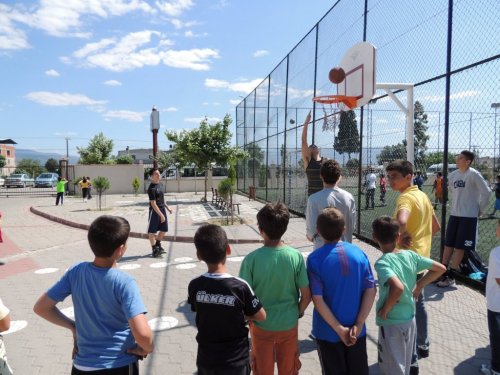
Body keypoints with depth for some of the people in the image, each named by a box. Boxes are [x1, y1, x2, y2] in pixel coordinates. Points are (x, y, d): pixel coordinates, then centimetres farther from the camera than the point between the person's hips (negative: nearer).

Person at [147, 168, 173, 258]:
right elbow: (153, 204, -22)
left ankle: (158, 244, 35)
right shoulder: (151, 188, -20)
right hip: (155, 211, -8)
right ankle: (154, 250, 14)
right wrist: (161, 215, -22)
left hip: (162, 209, 8)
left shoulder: (160, 185, 6)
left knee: (164, 229, 14)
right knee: (152, 231, 4)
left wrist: (167, 207, 18)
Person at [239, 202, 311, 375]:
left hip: (261, 326, -1)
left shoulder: (251, 259, -21)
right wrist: (299, 312, 10)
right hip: (289, 325, 1)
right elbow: (306, 295, -10)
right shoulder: (296, 256, -17)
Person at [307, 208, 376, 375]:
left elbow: (317, 299, -17)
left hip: (328, 332, -2)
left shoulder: (315, 258, -15)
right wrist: (358, 324, -8)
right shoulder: (359, 253, -6)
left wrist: (339, 329, -12)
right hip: (356, 331, 3)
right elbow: (371, 290, -7)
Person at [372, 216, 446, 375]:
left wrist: (385, 309, -23)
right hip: (410, 319, 7)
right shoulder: (410, 255, -4)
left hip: (391, 323, -6)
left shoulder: (382, 263, -23)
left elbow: (398, 288, -38)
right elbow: (440, 268, 4)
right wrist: (419, 284, 8)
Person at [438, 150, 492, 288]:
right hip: (454, 215, 6)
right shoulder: (452, 175, 5)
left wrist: (481, 210, -6)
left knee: (459, 247, 1)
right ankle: (443, 273, 16)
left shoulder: (473, 174, -13)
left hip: (469, 216, -6)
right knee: (448, 245, 8)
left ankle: (450, 277, 9)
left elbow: (486, 192, -13)